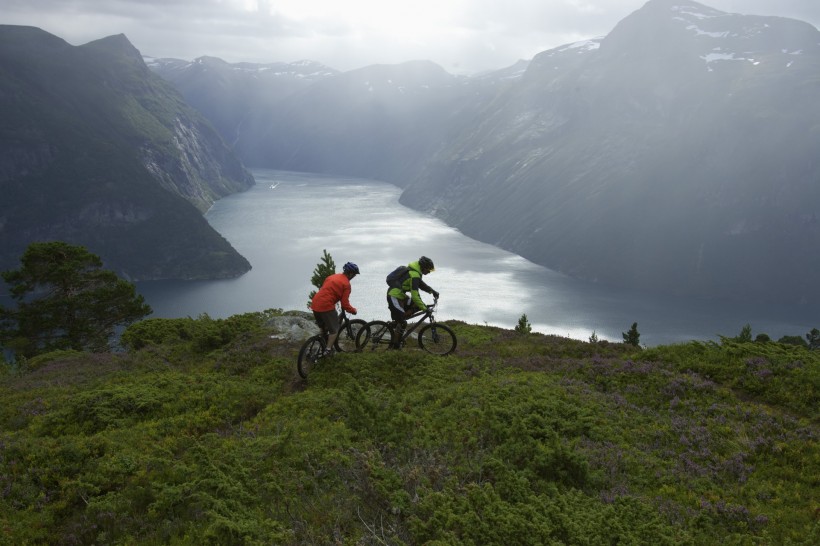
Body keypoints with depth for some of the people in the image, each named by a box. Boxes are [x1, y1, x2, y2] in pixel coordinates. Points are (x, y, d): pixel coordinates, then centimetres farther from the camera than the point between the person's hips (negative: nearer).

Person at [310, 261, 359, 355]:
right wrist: (353, 310, 9)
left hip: (315, 304, 8)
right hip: (326, 306, -7)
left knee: (322, 327, 28)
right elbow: (345, 304, -7)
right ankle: (328, 350, 6)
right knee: (334, 329, 9)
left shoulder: (332, 276, 16)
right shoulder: (346, 284, -6)